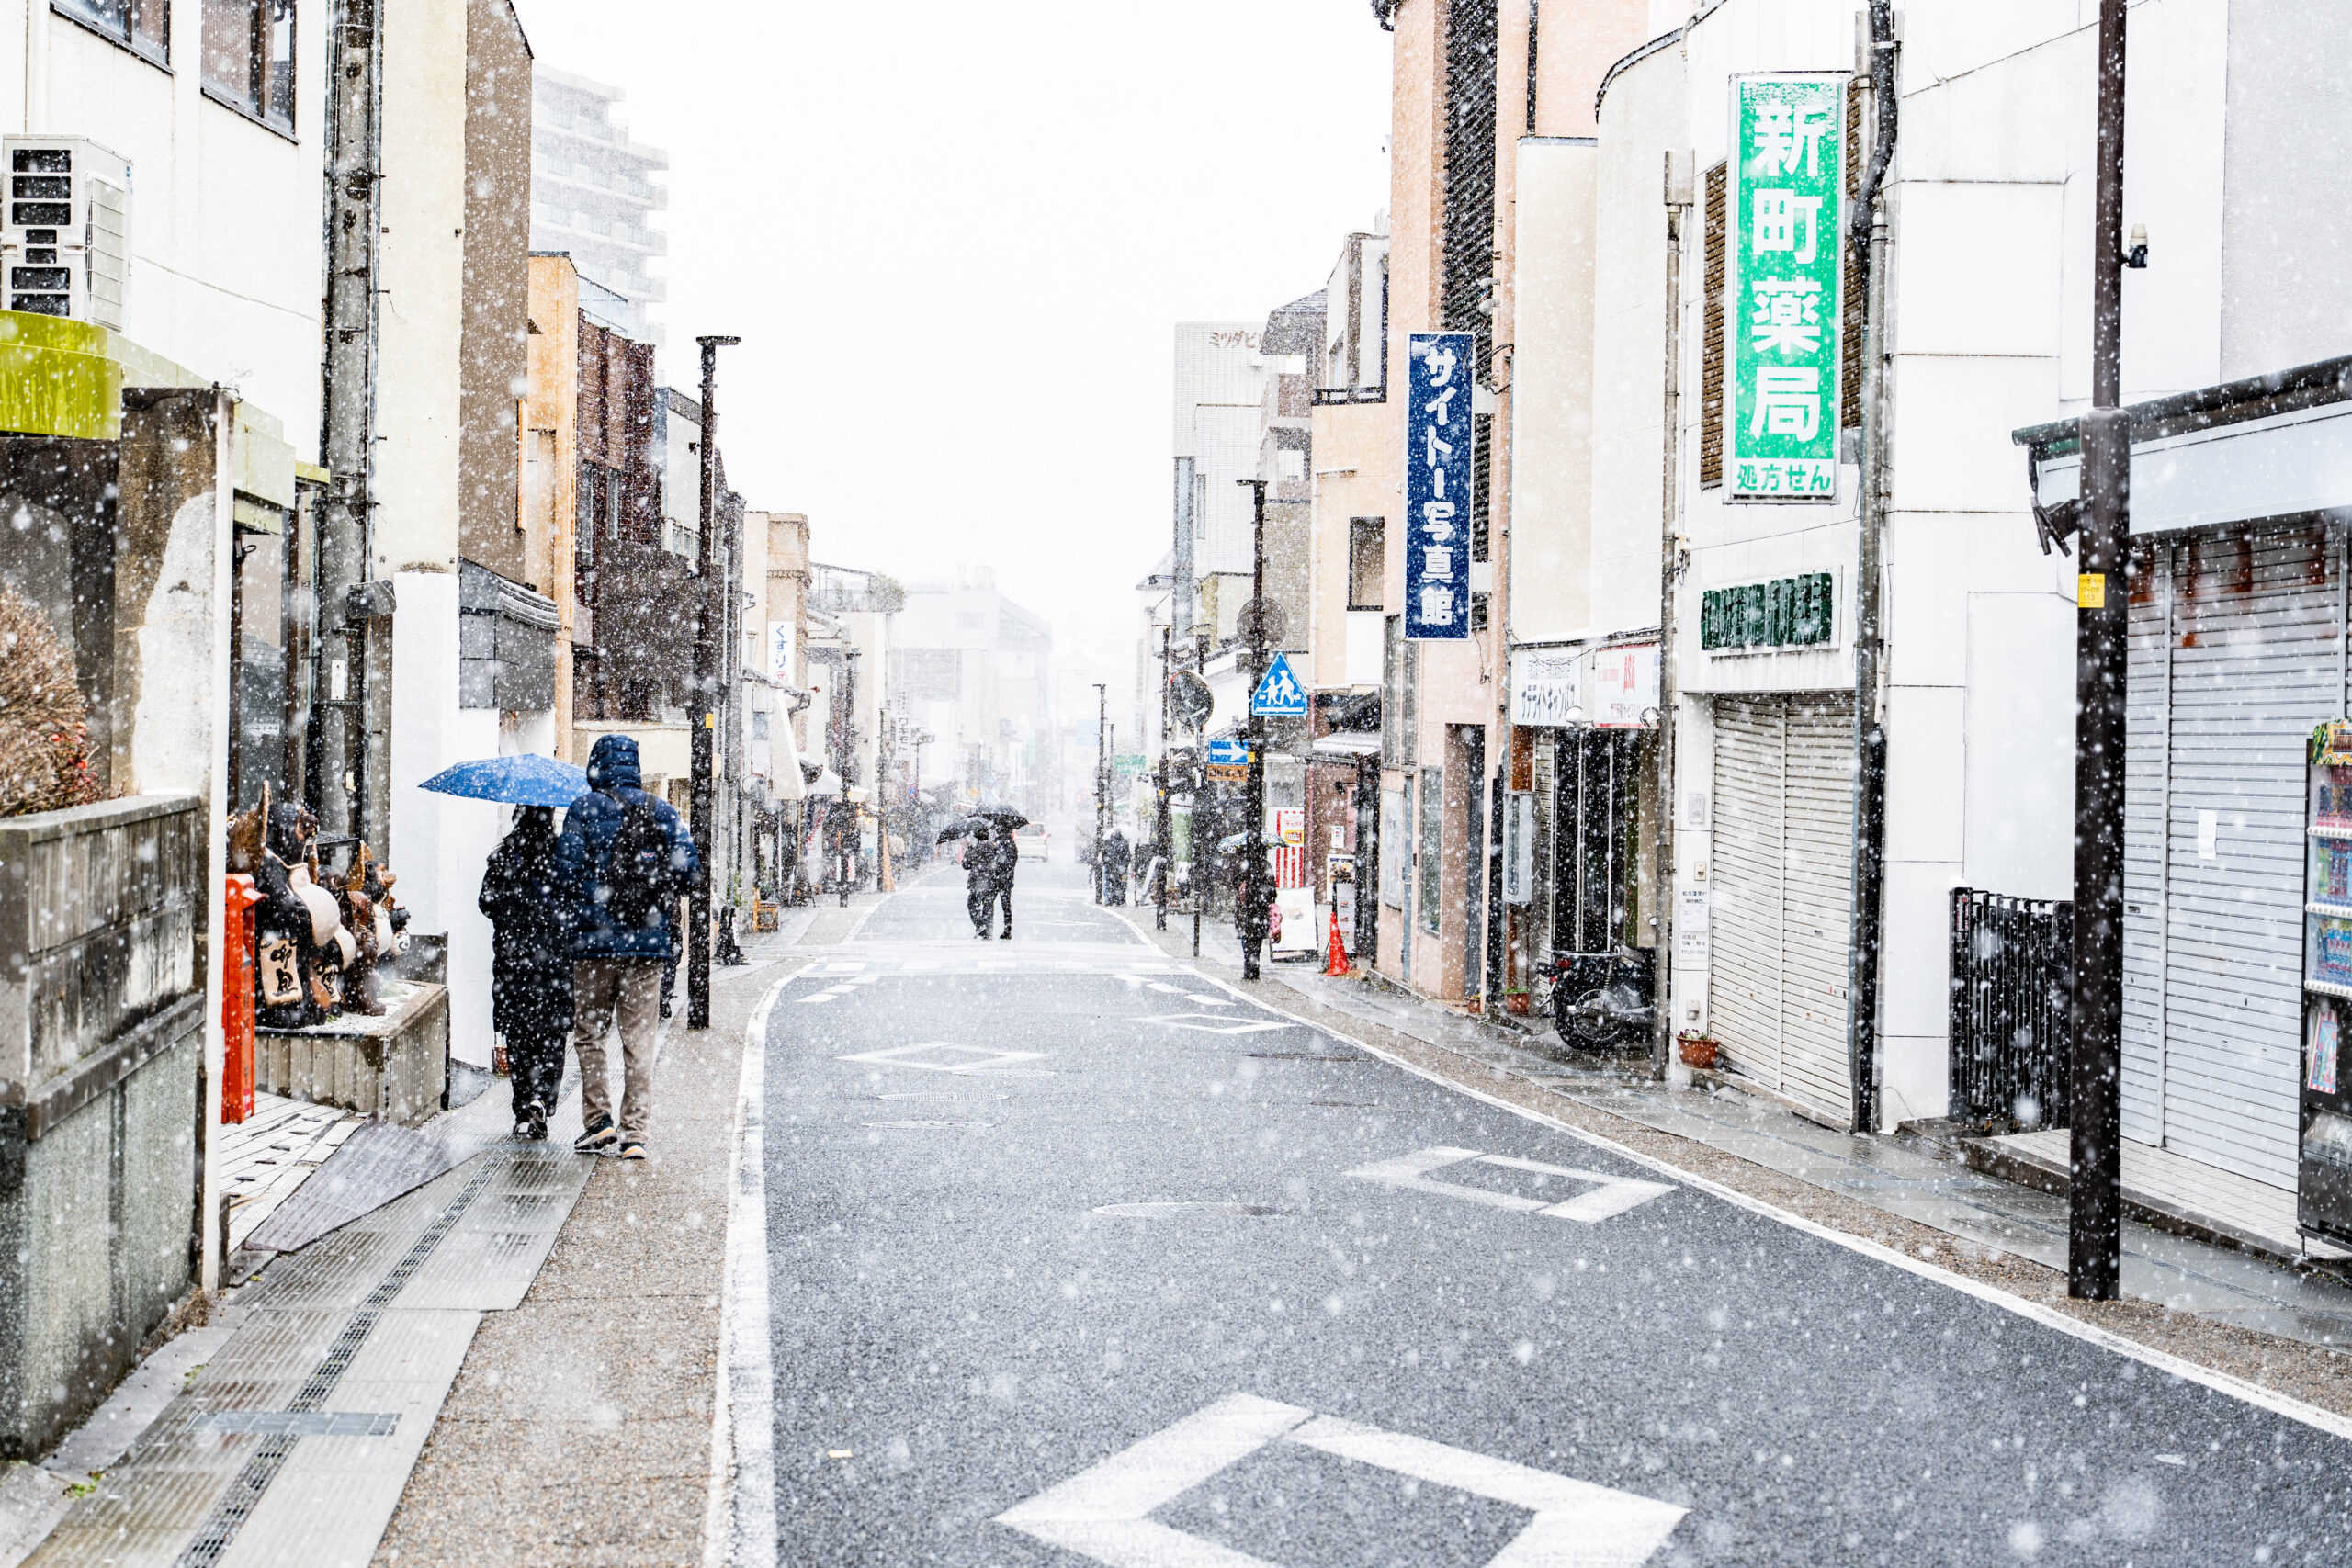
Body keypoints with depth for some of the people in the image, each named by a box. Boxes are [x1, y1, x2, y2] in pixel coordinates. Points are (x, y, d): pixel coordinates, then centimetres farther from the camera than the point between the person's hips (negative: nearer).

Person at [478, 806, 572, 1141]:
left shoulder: (503, 854, -1)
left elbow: (486, 902, 2)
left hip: (512, 953, 1)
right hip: (556, 955, -1)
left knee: (517, 1036, 7)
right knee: (552, 1034, 6)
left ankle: (524, 1113, 5)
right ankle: (541, 1099, -14)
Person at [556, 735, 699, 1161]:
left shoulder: (585, 808, -3)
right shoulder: (662, 811, 6)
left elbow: (567, 871, -8)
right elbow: (687, 869, 1)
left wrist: (576, 912, 8)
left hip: (596, 939, -2)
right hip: (649, 942, 3)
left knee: (588, 1033, 11)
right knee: (639, 1039, 5)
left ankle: (598, 1119, 4)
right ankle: (634, 1133, 3)